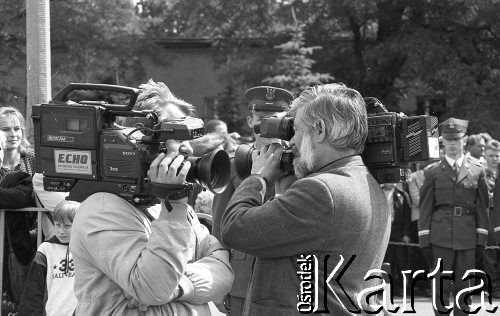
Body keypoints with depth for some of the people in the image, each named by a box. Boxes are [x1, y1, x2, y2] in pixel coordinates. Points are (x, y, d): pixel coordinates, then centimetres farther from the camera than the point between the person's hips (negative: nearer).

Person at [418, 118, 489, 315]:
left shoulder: (476, 171, 8)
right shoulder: (433, 173, 5)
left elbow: (482, 205, 9)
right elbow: (425, 207, 5)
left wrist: (482, 236, 3)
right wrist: (424, 237, -1)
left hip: (467, 236, 1)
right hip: (441, 236, -1)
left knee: (464, 285, 5)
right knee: (441, 285, 0)